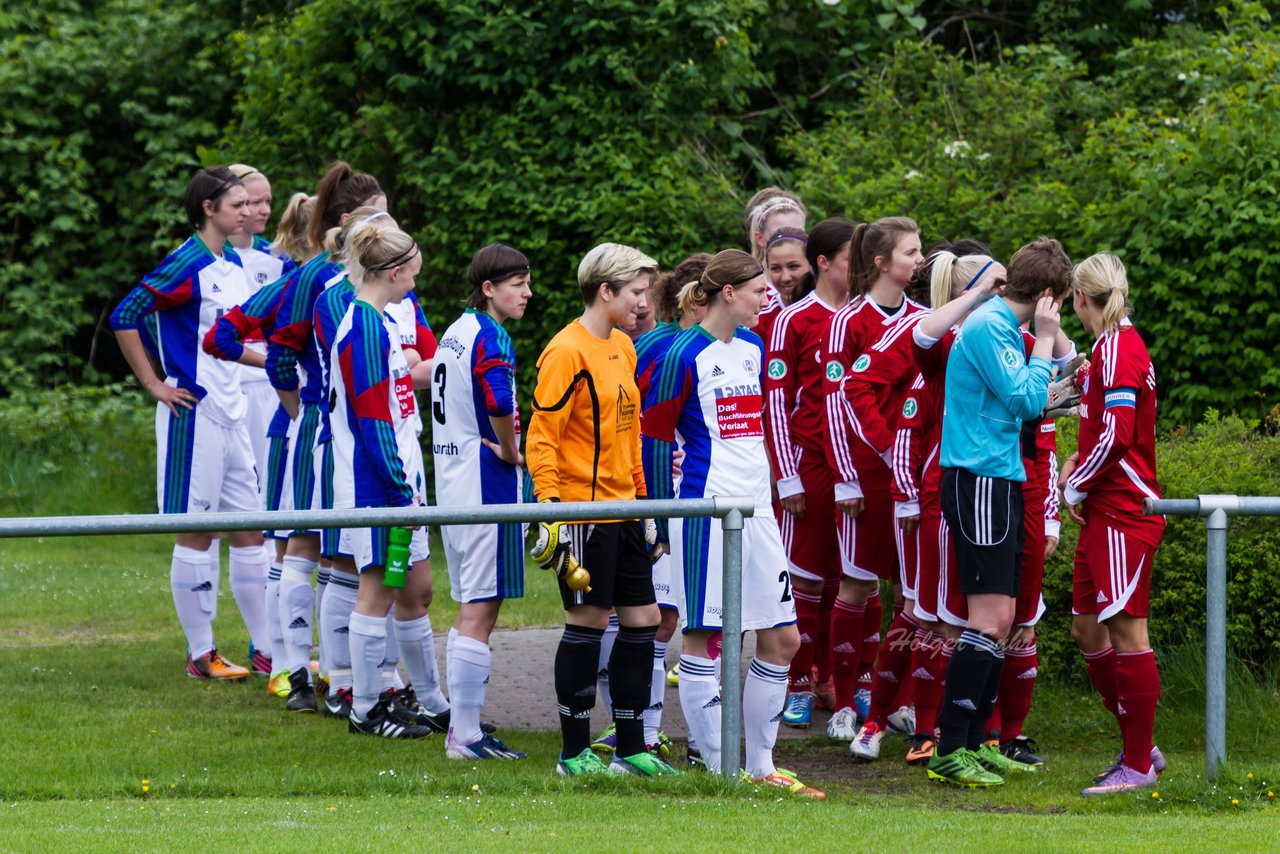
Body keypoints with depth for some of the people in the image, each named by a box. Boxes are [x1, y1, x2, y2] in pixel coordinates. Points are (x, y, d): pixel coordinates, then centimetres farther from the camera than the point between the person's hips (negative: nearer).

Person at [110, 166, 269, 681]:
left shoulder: (233, 265, 12)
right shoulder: (187, 265, -13)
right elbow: (124, 318, -16)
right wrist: (155, 385, -14)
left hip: (231, 415, 8)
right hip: (194, 413, -8)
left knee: (249, 528, 10)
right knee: (196, 532, -1)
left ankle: (267, 647, 15)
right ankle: (200, 654, 5)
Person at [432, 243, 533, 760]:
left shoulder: (456, 331, 14)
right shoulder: (489, 336, -15)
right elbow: (499, 403, -32)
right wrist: (511, 452, -15)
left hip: (452, 484, 9)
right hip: (487, 485, -9)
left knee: (471, 609, 17)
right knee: (480, 611, -6)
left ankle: (461, 723, 23)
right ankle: (466, 737, -5)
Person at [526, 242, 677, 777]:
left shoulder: (623, 348, 14)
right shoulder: (567, 352, -13)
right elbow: (541, 437, -15)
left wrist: (643, 497, 21)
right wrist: (551, 508, -20)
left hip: (623, 510, 9)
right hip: (584, 509, -9)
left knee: (642, 620, 8)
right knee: (587, 623, -3)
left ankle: (631, 748, 15)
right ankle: (575, 752, 6)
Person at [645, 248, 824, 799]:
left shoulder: (753, 348, 14)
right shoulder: (686, 355, -8)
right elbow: (655, 431, -4)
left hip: (755, 507, 8)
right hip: (706, 507, -8)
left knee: (781, 639, 6)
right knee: (702, 637, -3)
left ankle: (760, 765, 15)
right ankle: (718, 769, 0)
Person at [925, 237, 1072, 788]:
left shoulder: (1002, 326, 16)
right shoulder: (989, 327, -13)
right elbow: (1025, 400, -18)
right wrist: (1044, 341, -9)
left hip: (1000, 481, 10)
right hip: (979, 480, -10)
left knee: (1001, 619, 11)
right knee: (990, 618, -13)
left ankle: (973, 743, 15)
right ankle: (949, 751, -13)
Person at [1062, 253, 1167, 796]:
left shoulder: (1119, 348, -14)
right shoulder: (1110, 346, 17)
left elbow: (1117, 435, -20)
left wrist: (1076, 487, -9)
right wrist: (1078, 463, 9)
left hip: (1124, 512, -10)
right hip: (1103, 513, 10)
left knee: (1125, 631, -7)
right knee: (1087, 629, 12)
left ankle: (1139, 765, -4)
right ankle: (1138, 747, 19)